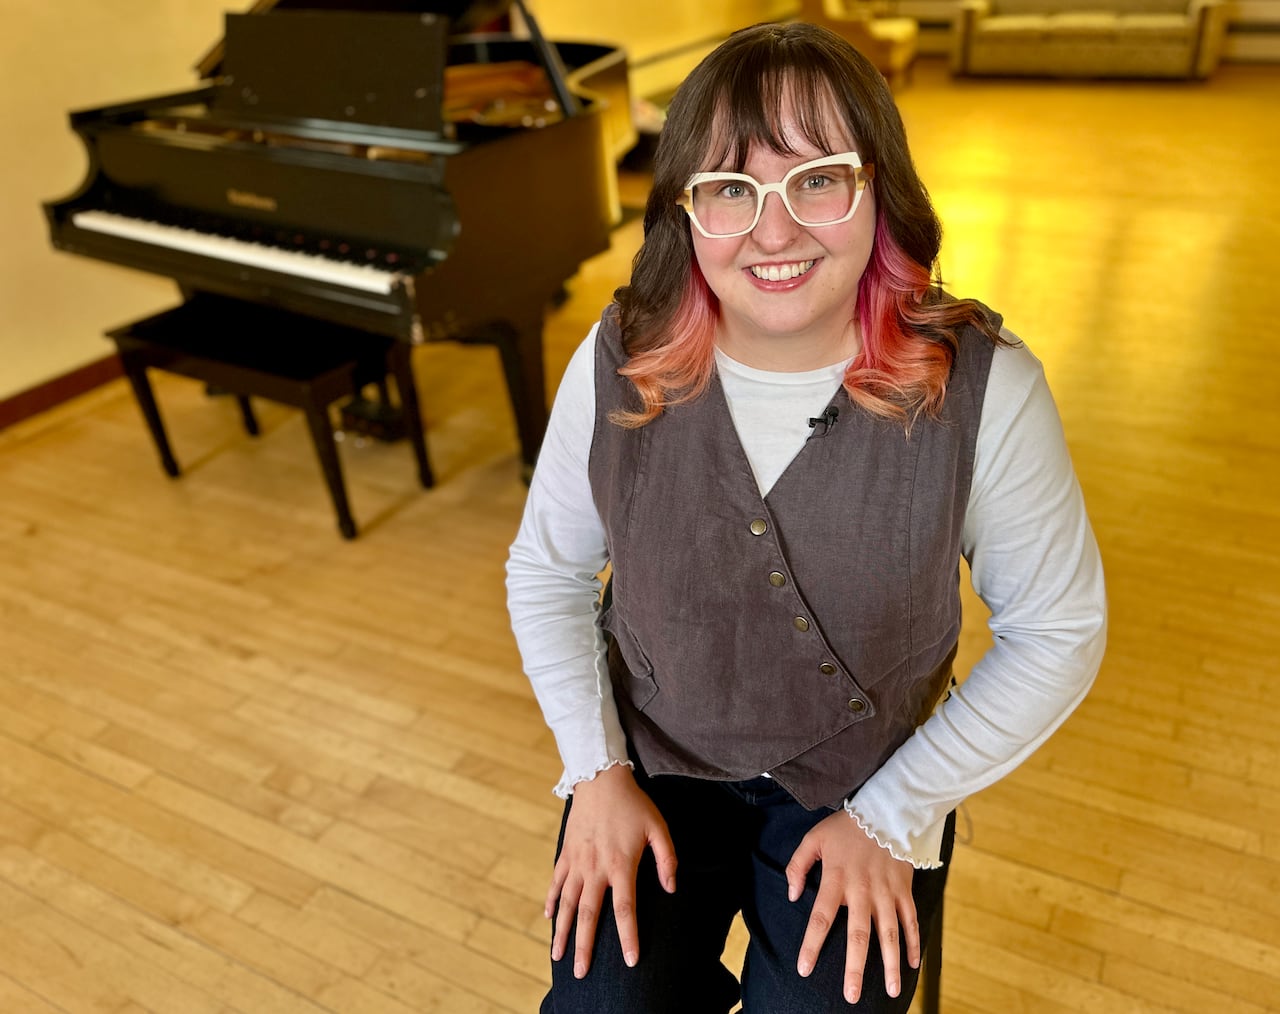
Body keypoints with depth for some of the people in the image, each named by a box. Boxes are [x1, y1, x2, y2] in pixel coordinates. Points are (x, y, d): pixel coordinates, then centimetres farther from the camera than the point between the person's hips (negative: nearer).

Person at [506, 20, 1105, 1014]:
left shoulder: (986, 390, -20)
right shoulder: (617, 367, -14)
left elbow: (1060, 631, -8)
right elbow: (546, 571, 0)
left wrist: (891, 815, -9)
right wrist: (596, 772, -7)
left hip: (865, 779, 0)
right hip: (654, 761, 1)